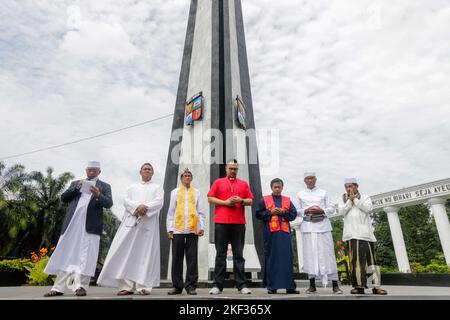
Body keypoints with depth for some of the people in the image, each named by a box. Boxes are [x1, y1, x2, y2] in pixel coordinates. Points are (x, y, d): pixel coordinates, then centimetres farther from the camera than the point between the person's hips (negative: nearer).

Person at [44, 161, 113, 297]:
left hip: (91, 225, -3)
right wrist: (76, 188, -3)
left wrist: (98, 195, -21)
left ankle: (81, 286, 1)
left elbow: (109, 204, -2)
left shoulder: (104, 186, 11)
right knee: (66, 255, 5)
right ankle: (59, 287, 11)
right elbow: (63, 198, 11)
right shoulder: (75, 183, 21)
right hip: (72, 224, 3)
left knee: (85, 256, -4)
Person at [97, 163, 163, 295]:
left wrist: (145, 208, -18)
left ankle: (143, 286, -4)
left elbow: (159, 202, -1)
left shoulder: (157, 187, 15)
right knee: (126, 252, -6)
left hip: (148, 223, -2)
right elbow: (126, 201, 5)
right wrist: (138, 206, -14)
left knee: (145, 253, -6)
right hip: (131, 222, 2)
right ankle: (126, 285, -4)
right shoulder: (132, 187, 22)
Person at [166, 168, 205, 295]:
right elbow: (171, 211, 9)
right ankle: (177, 286, 14)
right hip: (178, 229, 0)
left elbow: (200, 211, 10)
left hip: (193, 229, 0)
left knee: (192, 258, 1)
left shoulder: (196, 192, 13)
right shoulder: (175, 192, 13)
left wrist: (202, 226, -1)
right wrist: (169, 228, 1)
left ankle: (191, 285, 9)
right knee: (177, 258, 4)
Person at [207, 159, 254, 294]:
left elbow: (250, 200, 12)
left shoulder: (244, 184, 15)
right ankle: (217, 285, 8)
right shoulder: (218, 182, 11)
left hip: (239, 223, 1)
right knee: (220, 254, 3)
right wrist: (226, 202, -8)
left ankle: (242, 285, 10)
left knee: (239, 255, 5)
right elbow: (210, 198, 3)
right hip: (221, 222, -1)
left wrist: (241, 200, -8)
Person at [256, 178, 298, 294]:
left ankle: (289, 286, 9)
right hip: (271, 232, -2)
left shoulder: (287, 200, 14)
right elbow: (258, 214, 2)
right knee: (271, 258, 1)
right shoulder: (264, 200, 8)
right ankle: (271, 286, 9)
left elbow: (294, 214, 7)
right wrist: (270, 212, -10)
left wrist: (284, 212, -9)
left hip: (284, 232, 2)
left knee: (287, 258, 2)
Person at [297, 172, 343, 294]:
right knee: (310, 254, 0)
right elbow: (298, 211, 11)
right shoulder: (301, 194, 13)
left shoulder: (323, 192, 12)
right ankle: (312, 285, 9)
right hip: (308, 226, 1)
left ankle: (335, 285, 3)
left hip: (322, 225, 0)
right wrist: (306, 211, -8)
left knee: (327, 253, -3)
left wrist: (322, 210, -9)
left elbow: (331, 208, 8)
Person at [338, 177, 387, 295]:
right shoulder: (343, 199, 15)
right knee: (355, 259, -4)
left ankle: (376, 286, 3)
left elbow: (368, 208, -7)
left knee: (370, 258, -1)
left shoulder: (365, 197, 12)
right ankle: (359, 286, -1)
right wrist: (349, 200, -4)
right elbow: (341, 212, -1)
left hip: (365, 232, 0)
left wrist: (355, 199, -4)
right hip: (352, 234, 0)